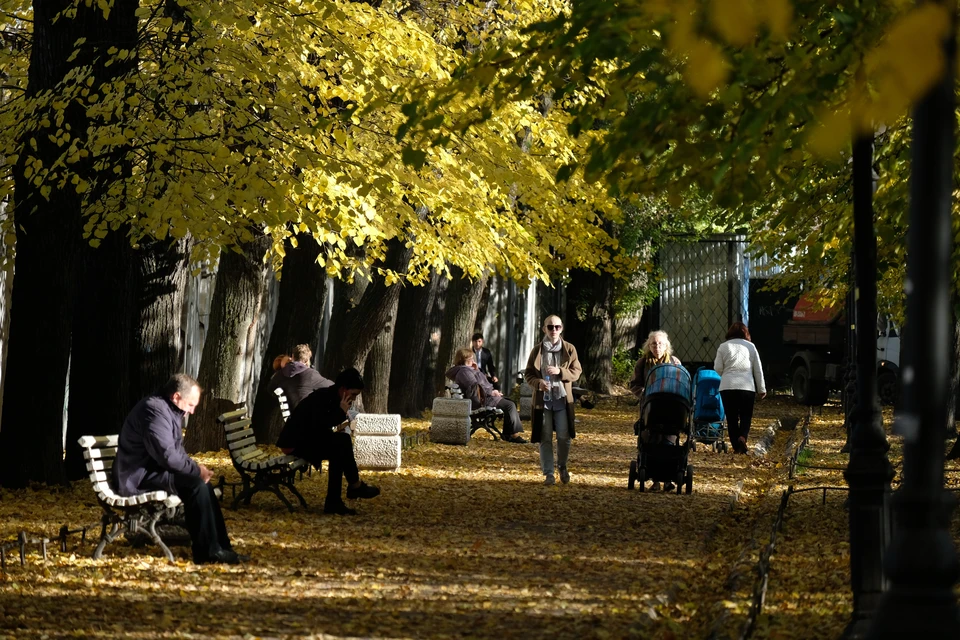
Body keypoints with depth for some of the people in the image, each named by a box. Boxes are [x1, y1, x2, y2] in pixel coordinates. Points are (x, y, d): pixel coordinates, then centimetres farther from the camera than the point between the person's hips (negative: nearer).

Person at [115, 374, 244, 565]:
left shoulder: (168, 411, 15)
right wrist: (196, 470, -15)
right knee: (196, 485, -23)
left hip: (152, 471, 11)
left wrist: (196, 468, 3)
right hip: (140, 477, -11)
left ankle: (220, 547, 2)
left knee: (203, 484, 3)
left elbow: (177, 450, 22)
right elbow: (167, 455, -27)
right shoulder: (155, 411, -20)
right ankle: (208, 551, -18)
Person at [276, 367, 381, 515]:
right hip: (294, 443, -10)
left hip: (307, 440, 10)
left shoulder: (333, 399, 9)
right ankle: (355, 485, -6)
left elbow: (323, 429, 12)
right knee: (342, 441, -19)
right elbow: (318, 427, -29)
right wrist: (341, 412, -22)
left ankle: (333, 502, -5)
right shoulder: (321, 397, -18)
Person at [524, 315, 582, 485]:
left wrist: (560, 372, -17)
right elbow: (528, 373, 6)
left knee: (564, 437, -2)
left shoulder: (569, 349, 5)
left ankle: (562, 466, 22)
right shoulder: (537, 350, 5)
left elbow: (576, 372, 1)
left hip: (562, 399, 0)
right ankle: (548, 473, 7)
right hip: (543, 399, 0)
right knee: (545, 438, 1)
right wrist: (538, 382, -15)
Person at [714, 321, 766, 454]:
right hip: (747, 387, 0)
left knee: (732, 418, 8)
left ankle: (737, 447, 6)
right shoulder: (750, 346, 8)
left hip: (727, 387, 0)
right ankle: (743, 437, -20)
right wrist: (762, 389, 17)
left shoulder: (723, 347, 6)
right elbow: (758, 370, 10)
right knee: (746, 416, 7)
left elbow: (717, 369, 3)